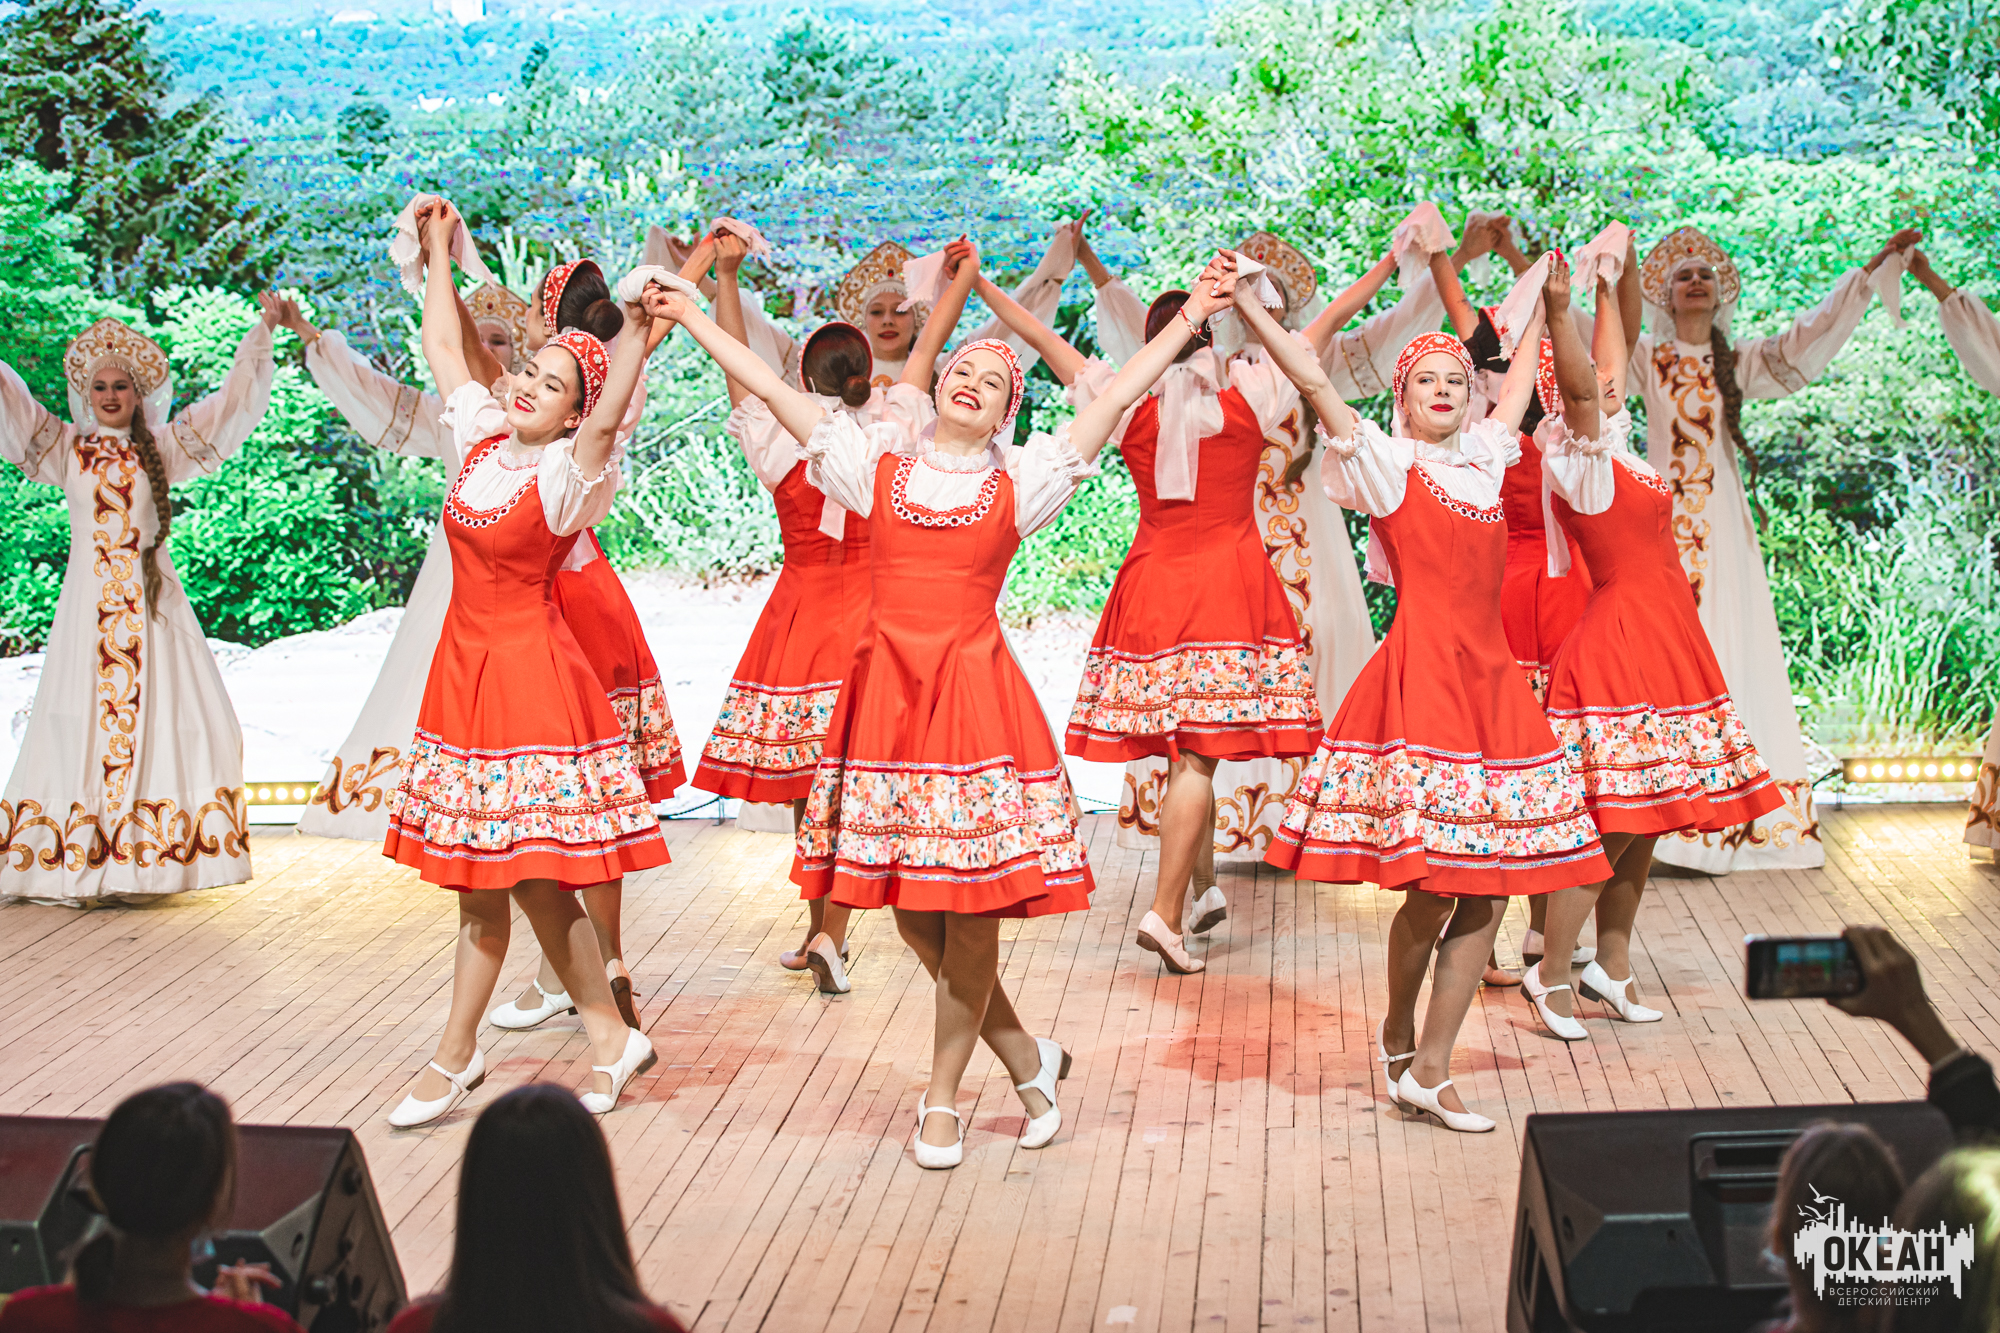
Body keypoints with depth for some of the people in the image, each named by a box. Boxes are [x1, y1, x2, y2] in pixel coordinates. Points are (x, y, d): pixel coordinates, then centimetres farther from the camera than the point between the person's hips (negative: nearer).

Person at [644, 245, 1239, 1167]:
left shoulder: (1019, 480, 6)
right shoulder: (880, 464, 9)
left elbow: (1115, 398, 4)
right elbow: (773, 391, 11)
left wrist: (1189, 319, 2)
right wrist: (694, 320, 12)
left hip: (974, 688, -2)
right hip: (888, 688, 2)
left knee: (970, 909, -1)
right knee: (911, 913, 5)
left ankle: (942, 1099, 15)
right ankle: (1024, 1057, 25)